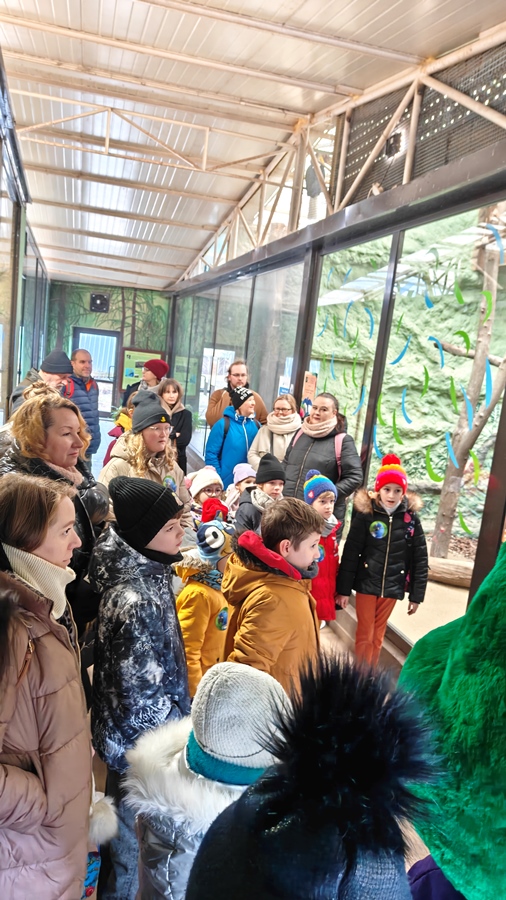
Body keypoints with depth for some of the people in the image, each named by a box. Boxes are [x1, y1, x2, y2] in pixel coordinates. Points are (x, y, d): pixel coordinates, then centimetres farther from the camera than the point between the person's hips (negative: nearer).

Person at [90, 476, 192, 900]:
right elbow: (142, 694, -27)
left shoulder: (144, 573, -4)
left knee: (131, 833, 30)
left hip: (143, 739, 8)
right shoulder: (136, 601, -34)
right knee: (137, 847, 17)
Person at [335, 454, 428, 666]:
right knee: (365, 635, 7)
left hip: (392, 587, 2)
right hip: (366, 584, -2)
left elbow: (420, 559, 1)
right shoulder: (365, 515, -10)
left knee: (377, 636, 15)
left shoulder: (411, 518, -4)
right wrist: (343, 589, -7)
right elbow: (350, 554, -7)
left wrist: (416, 595, 2)